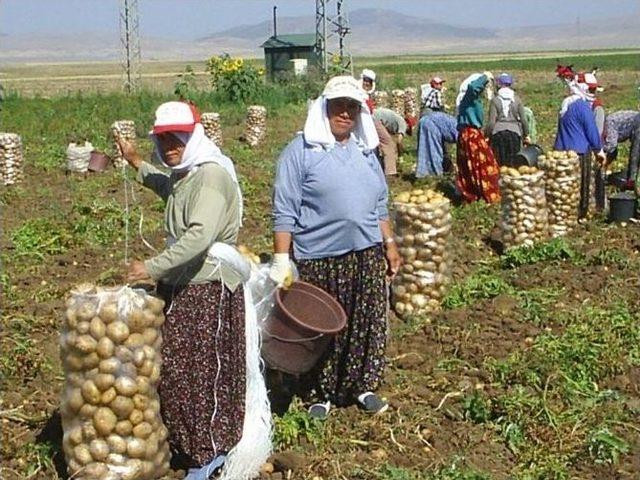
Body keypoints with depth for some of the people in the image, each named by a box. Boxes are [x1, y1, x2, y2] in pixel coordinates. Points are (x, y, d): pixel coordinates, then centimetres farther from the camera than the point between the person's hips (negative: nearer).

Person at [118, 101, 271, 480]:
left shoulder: (211, 175, -19)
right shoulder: (181, 176, 11)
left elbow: (201, 234, -32)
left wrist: (152, 267, -33)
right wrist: (137, 163, 31)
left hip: (208, 287, -9)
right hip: (179, 283, 9)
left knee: (203, 368, 1)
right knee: (174, 364, 14)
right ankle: (186, 441, 30)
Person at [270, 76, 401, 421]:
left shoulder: (365, 152, 11)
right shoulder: (301, 151, -7)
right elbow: (284, 211, -9)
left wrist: (389, 244, 15)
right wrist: (281, 259, -15)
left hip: (367, 254, 5)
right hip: (319, 260, -5)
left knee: (368, 323, 9)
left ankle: (363, 386, 27)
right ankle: (322, 394, 23)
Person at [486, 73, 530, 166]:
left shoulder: (495, 100, -2)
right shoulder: (517, 100, 3)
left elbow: (491, 122, -5)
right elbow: (523, 119, 2)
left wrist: (487, 136, 5)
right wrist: (526, 135, 12)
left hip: (498, 133, -1)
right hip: (514, 132, 1)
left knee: (499, 163, 1)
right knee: (513, 163, 4)